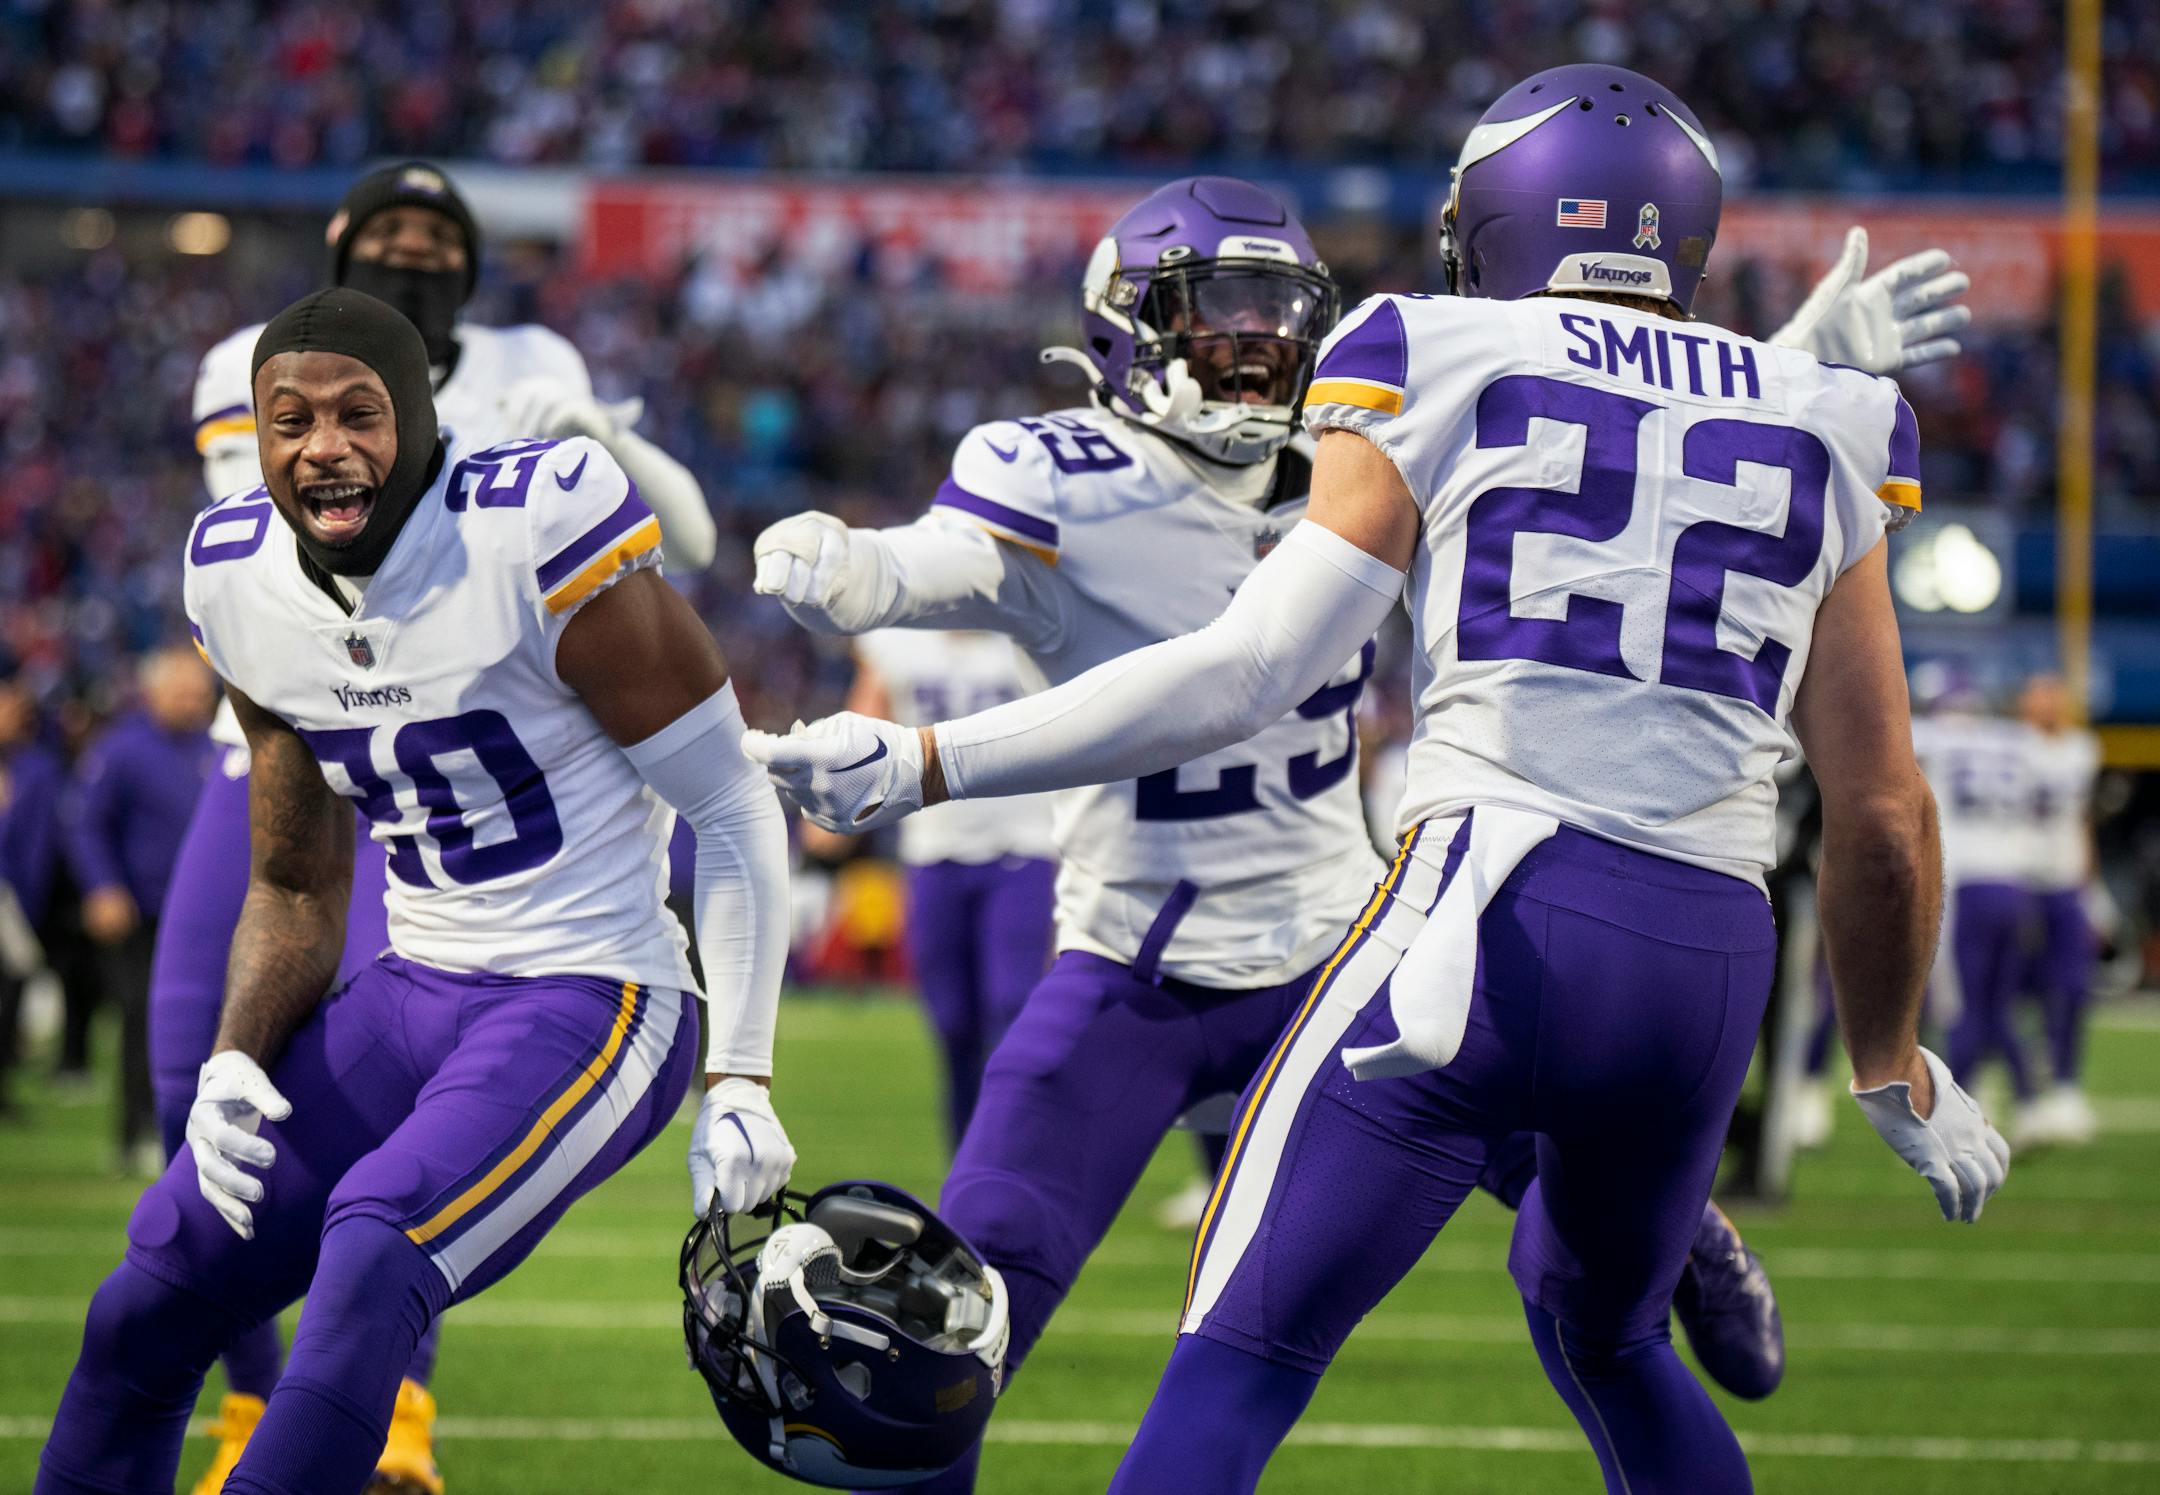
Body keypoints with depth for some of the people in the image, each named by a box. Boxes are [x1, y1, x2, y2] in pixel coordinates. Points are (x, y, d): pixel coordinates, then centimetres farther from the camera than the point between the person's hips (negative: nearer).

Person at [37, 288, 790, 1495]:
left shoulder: (535, 544, -18)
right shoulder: (246, 585, 3)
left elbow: (734, 815, -10)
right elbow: (297, 891, 14)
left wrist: (739, 1086, -14)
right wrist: (238, 1060, -5)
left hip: (592, 997, -7)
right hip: (418, 992, 7)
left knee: (369, 1265, -30)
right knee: (148, 1311, 5)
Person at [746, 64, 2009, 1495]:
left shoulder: (1441, 376, 6)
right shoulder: (1823, 438, 17)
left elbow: (1248, 673, -3)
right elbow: (1885, 814, 17)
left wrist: (925, 764, -1)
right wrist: (1897, 1067, 32)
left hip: (1492, 917, -4)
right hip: (1710, 969, 4)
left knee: (1235, 1371, -4)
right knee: (1604, 1336, 30)